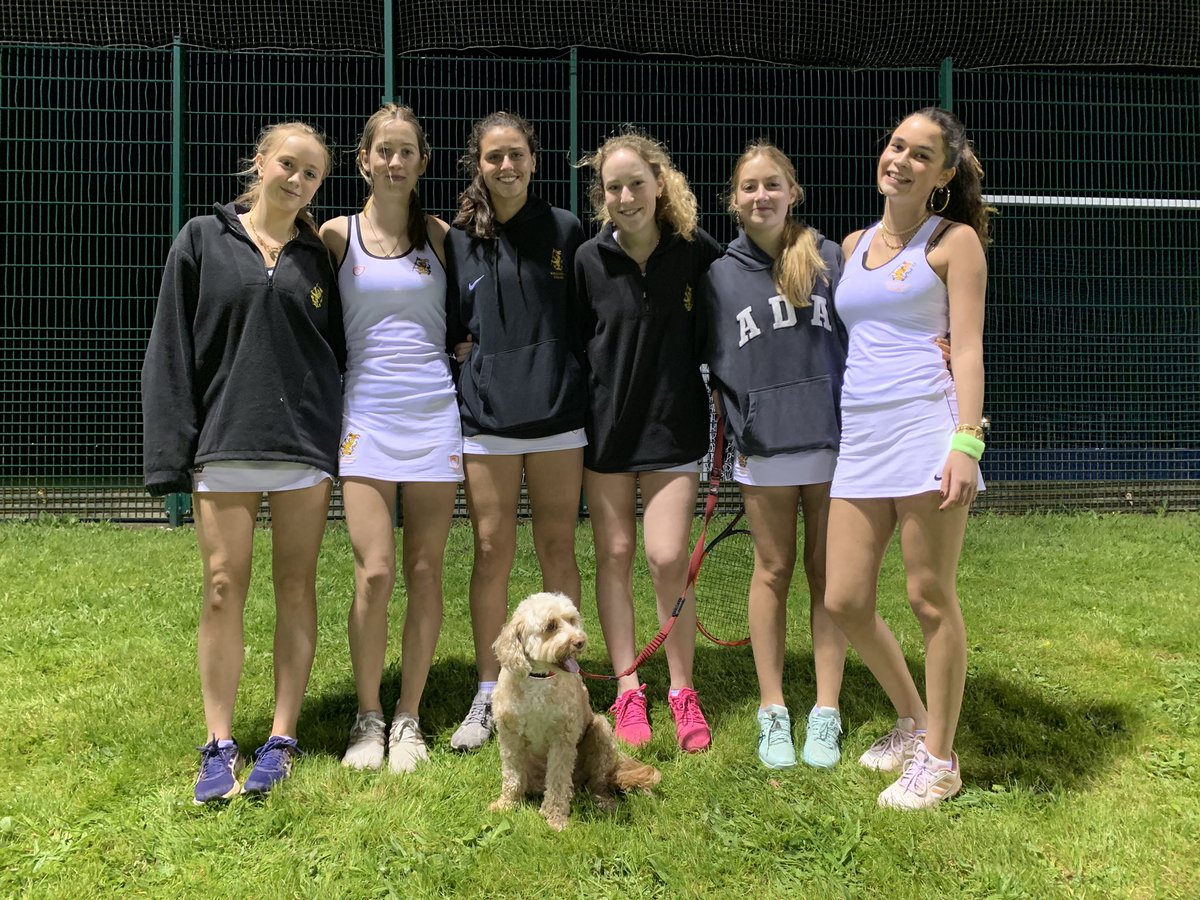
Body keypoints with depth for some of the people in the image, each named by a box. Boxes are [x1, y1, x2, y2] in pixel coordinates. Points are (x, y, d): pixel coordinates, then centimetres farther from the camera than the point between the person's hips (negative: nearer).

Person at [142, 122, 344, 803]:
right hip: (224, 442, -1)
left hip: (305, 440, 2)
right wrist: (172, 451, -5)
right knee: (224, 590, -2)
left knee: (297, 589, 4)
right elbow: (173, 349, 2)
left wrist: (341, 438, 2)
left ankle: (283, 739, 13)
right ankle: (220, 745, 8)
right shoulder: (204, 242, 6)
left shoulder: (319, 256, 11)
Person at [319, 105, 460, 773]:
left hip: (435, 413, 2)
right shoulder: (337, 235, 5)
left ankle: (409, 718, 15)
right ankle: (368, 718, 9)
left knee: (425, 574, 3)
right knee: (374, 574, -8)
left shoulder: (441, 236, 9)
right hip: (367, 413, -1)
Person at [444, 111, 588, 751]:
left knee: (558, 548, 6)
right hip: (486, 411, 0)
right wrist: (468, 349, -4)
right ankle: (487, 695, 13)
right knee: (492, 552, 3)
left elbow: (586, 317, 8)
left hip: (557, 409, 0)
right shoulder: (457, 240, 5)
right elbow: (445, 325, 12)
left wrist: (570, 377, 1)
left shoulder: (564, 231, 4)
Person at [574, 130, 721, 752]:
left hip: (673, 426, -1)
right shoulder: (588, 261, -4)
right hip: (604, 426, 1)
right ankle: (628, 691, 18)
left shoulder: (698, 252, -6)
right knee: (614, 555, 6)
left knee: (667, 558, -7)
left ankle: (682, 690, 12)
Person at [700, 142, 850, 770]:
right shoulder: (720, 276, 6)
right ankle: (772, 712, 14)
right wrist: (732, 432, 4)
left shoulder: (829, 259, 3)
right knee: (773, 571, 6)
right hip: (762, 445, 1)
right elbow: (717, 368, 11)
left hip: (834, 437, 0)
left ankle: (826, 713, 12)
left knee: (828, 573, 4)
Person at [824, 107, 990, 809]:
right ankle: (913, 721, 28)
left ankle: (939, 758, 15)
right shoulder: (854, 245, 19)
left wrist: (966, 441, -17)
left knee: (931, 599, 0)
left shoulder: (955, 241, 2)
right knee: (845, 601, 6)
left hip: (926, 427, -6)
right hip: (860, 436, 6)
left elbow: (969, 348, -5)